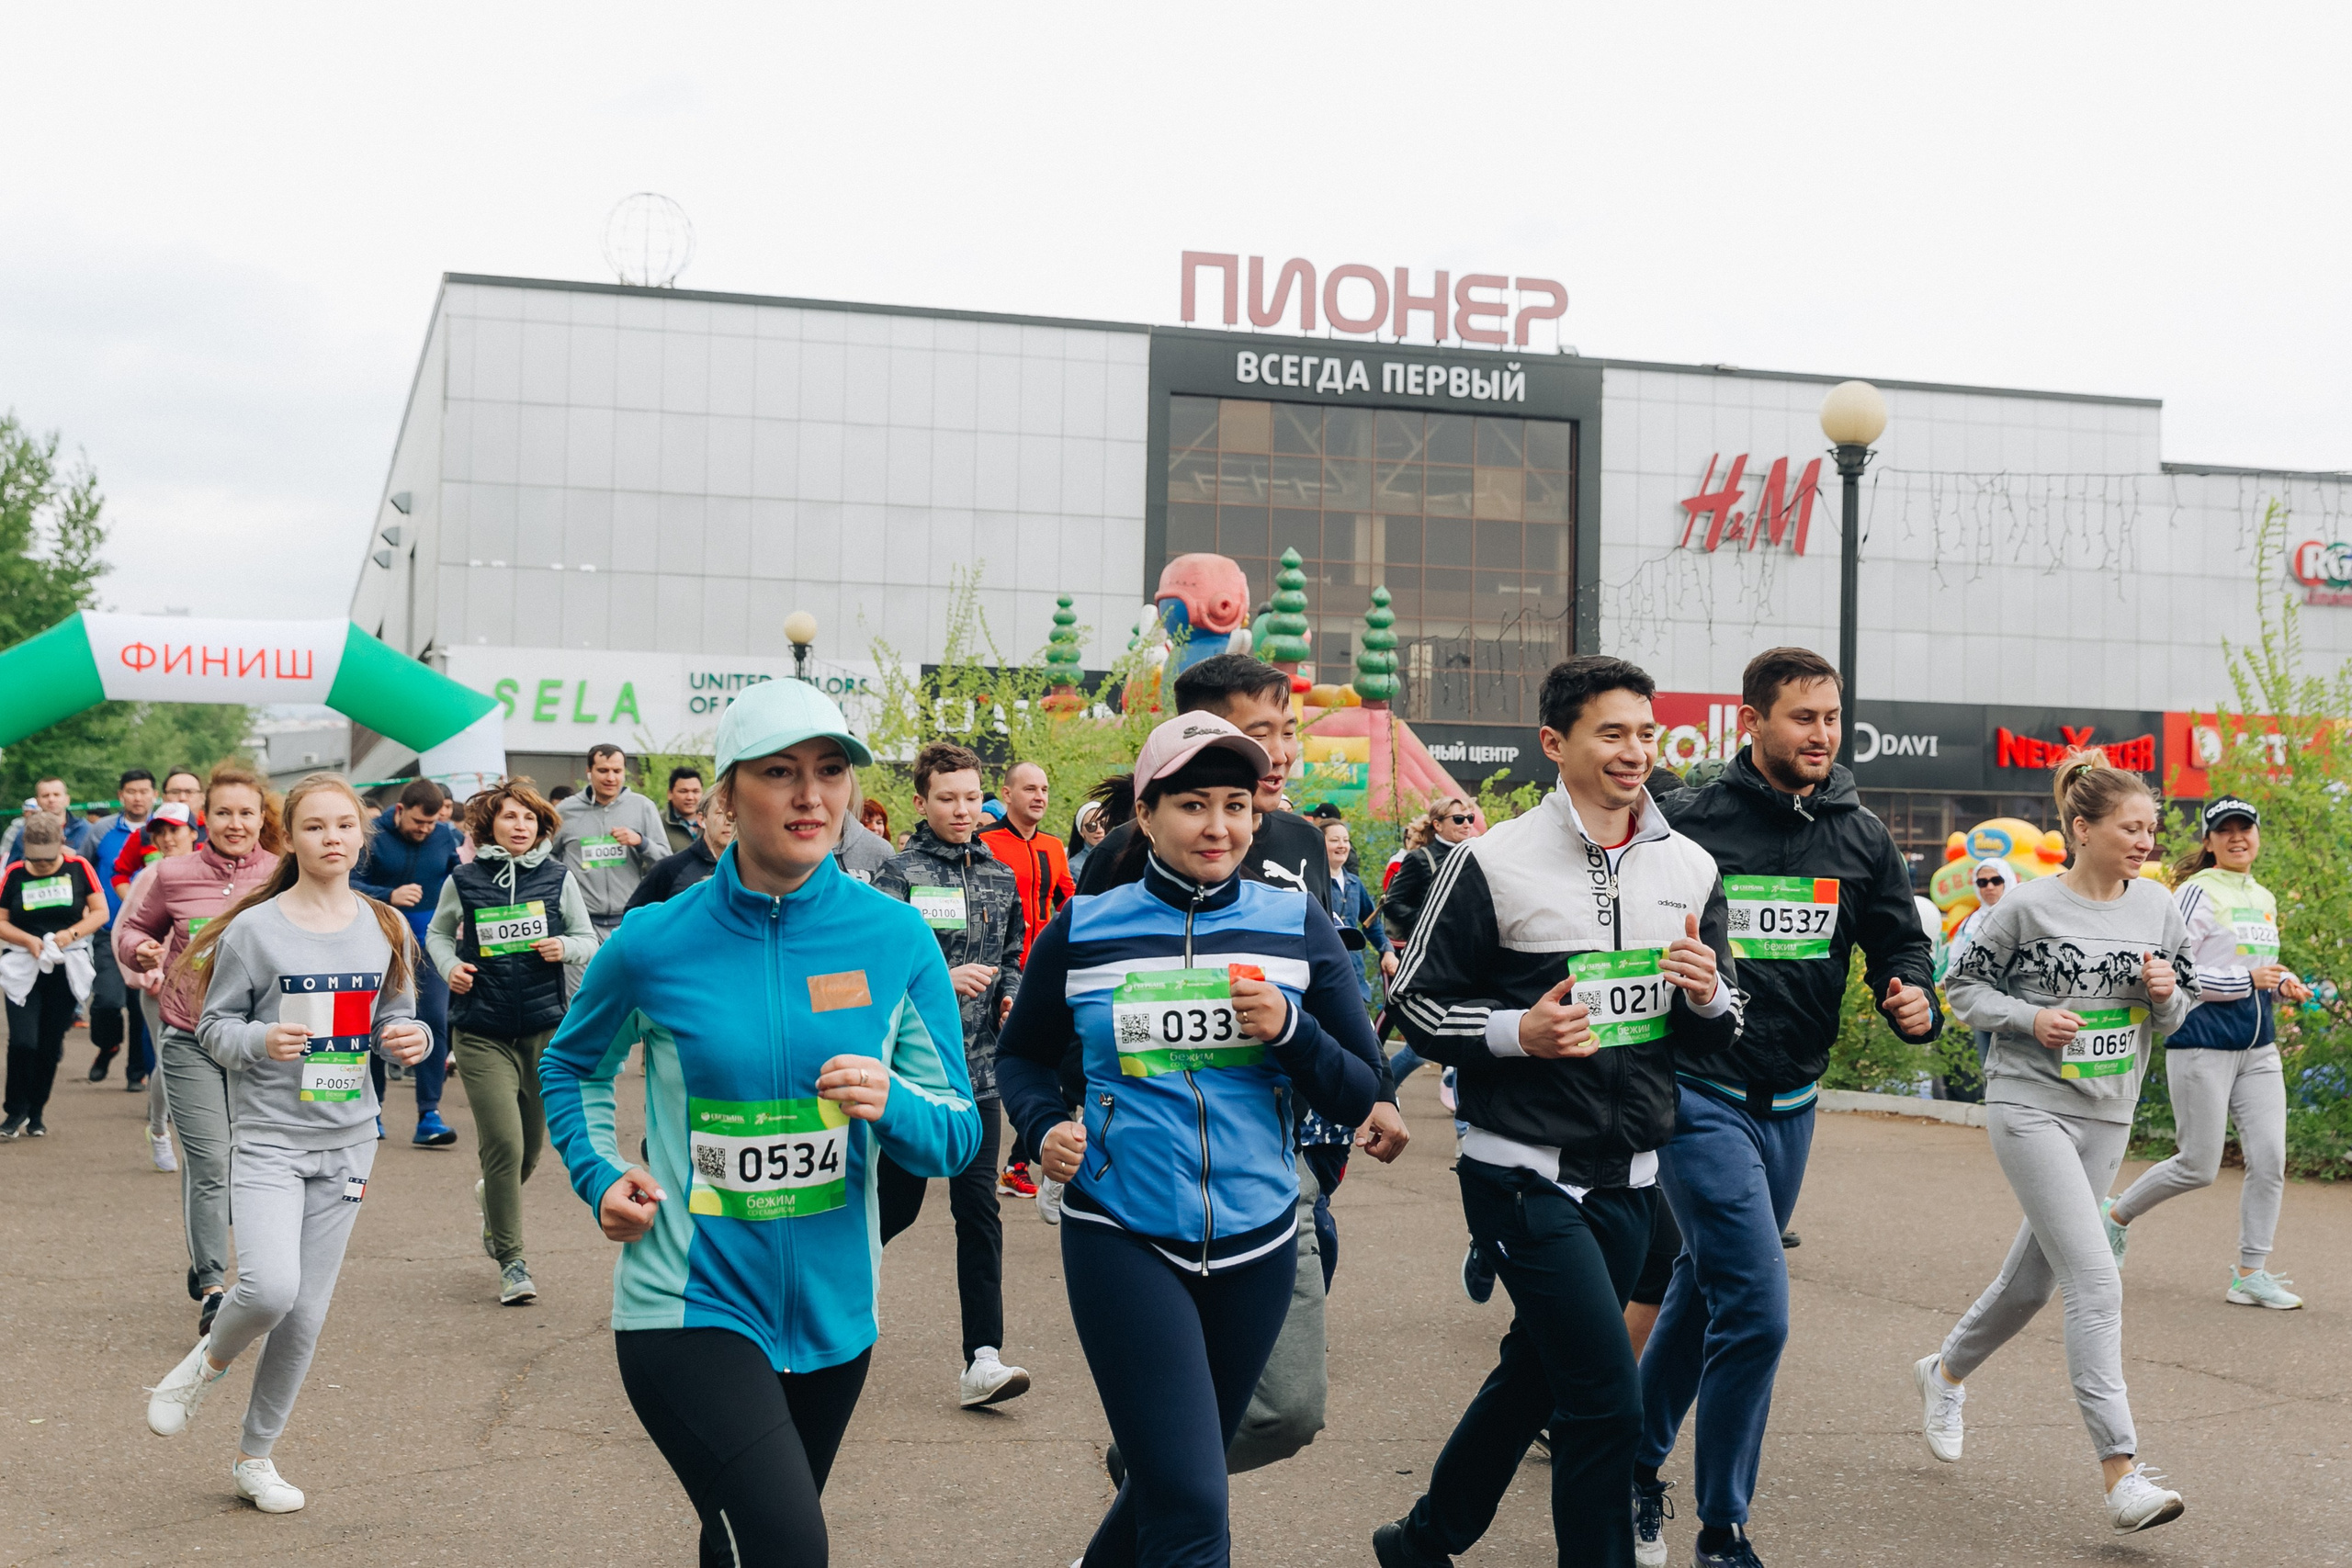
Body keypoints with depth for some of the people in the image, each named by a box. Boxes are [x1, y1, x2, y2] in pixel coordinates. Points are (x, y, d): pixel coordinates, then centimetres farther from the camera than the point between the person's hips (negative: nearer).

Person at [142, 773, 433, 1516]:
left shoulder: (384, 929, 5)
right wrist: (261, 1041, -22)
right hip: (269, 1135, -4)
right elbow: (214, 1027, -2)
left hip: (348, 1139, 4)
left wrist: (410, 1039, -10)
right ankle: (206, 1364, 12)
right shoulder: (255, 929, -6)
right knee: (269, 1288, -22)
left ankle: (255, 1456, 26)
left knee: (307, 1315, 8)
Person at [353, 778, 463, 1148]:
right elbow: (350, 885, -12)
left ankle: (429, 1115, -6)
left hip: (429, 945, 1)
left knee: (434, 1022, -10)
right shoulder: (373, 836, -7)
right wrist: (390, 896, -26)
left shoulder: (447, 836, 1)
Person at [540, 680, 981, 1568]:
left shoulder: (896, 940, -5)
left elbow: (959, 1134, -1)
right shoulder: (655, 945, -7)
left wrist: (893, 1107, -21)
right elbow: (572, 1068, 13)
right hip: (689, 1305, -3)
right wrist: (600, 1177, -2)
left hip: (832, 1311, 3)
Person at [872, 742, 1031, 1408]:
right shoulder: (900, 874, -7)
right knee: (898, 1202, 7)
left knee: (979, 1209, -1)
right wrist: (942, 979, -22)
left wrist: (1010, 994, 3)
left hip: (978, 1068, 4)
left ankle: (983, 1360, -2)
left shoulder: (999, 877, 11)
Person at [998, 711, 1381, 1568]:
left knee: (1173, 1479, 20)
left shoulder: (1297, 927, 1)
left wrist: (1291, 1030, -16)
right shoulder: (1080, 932, -2)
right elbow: (1021, 1056, 13)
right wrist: (1046, 1124, -7)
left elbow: (1360, 1097, 3)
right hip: (1121, 1237, -3)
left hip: (1255, 1242, 3)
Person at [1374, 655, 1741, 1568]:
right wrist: (1515, 1031, -19)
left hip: (1628, 1179, 6)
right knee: (1607, 1399, -11)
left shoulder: (1690, 869, 6)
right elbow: (1415, 1002, -4)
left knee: (1536, 1375, 18)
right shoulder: (1491, 864, -9)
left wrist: (1708, 994, -9)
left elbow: (1720, 1029, 14)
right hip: (1525, 1174, -6)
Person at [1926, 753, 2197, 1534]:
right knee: (2096, 1281, -16)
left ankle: (1946, 1371, 44)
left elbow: (2176, 1014, 13)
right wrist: (2031, 1017, -17)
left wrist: (2166, 993, -10)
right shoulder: (2029, 906, -10)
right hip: (2030, 1107, -6)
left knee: (2034, 1277, 17)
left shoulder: (2157, 906, 4)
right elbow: (1963, 987, -1)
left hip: (2107, 1117, 6)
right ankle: (2121, 1476, -16)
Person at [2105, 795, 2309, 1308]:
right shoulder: (2198, 892, -9)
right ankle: (2117, 1215, 22)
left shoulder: (2265, 899, 14)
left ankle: (2251, 1274, 8)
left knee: (2270, 1159, -1)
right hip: (2203, 1043, -7)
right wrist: (2248, 980, -17)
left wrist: (2283, 984, 5)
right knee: (2198, 1167, -2)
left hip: (2258, 1046, 7)